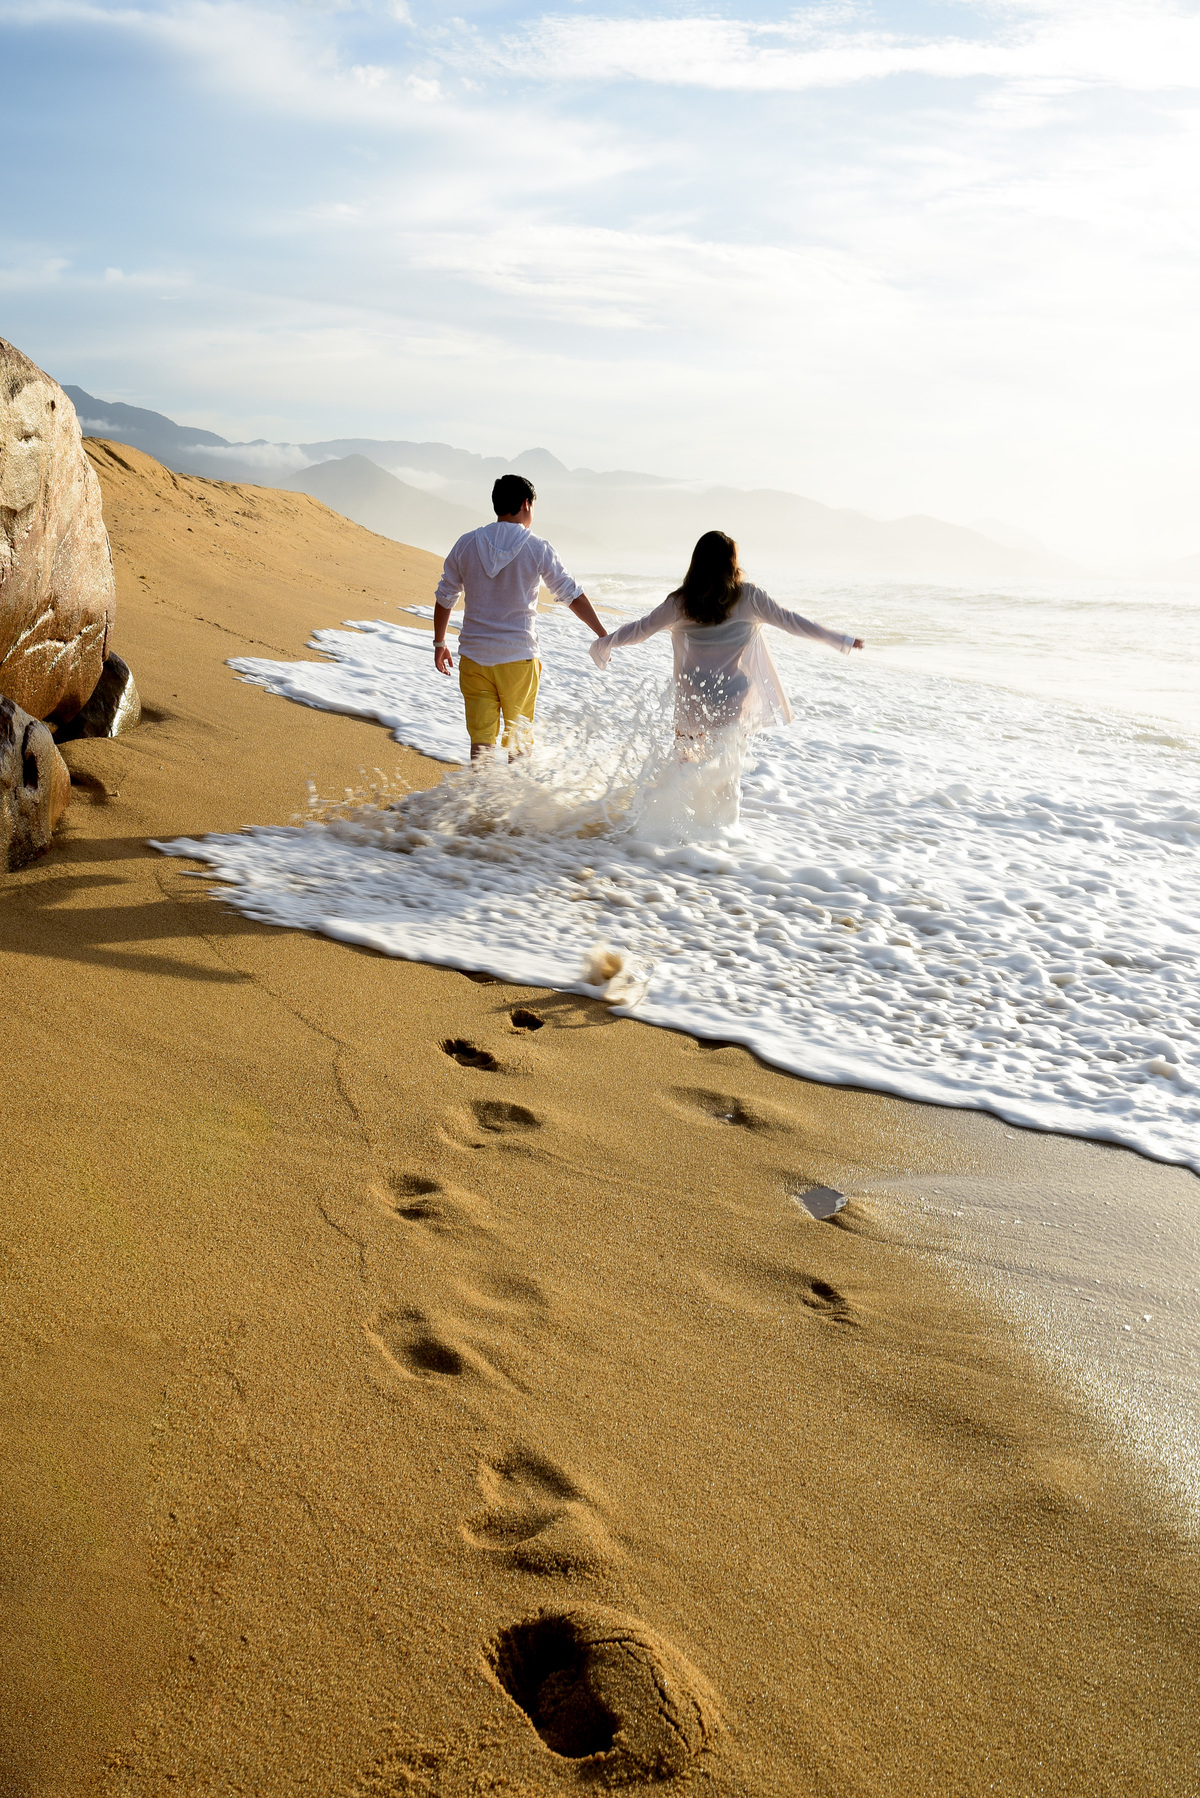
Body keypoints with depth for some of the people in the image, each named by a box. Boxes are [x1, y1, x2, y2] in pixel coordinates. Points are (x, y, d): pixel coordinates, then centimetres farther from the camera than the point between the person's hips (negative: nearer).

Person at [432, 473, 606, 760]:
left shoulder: (466, 544, 2)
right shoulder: (537, 548, -5)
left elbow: (444, 598, 7)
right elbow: (572, 595, 2)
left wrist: (439, 643, 20)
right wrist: (602, 634, 13)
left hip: (474, 657, 2)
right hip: (518, 659, -2)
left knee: (480, 740, 3)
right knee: (518, 739, 12)